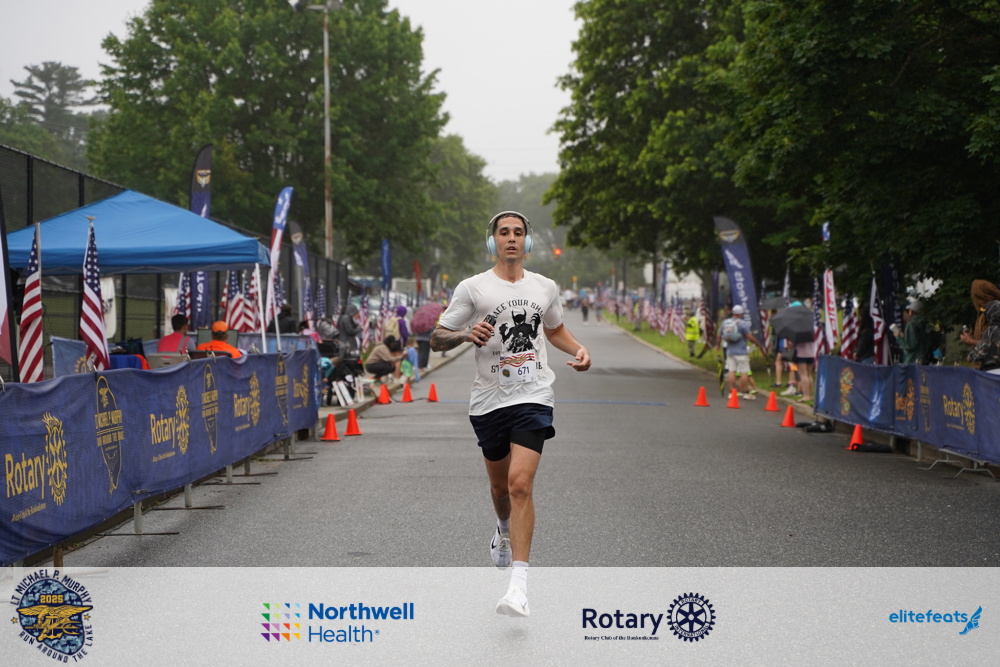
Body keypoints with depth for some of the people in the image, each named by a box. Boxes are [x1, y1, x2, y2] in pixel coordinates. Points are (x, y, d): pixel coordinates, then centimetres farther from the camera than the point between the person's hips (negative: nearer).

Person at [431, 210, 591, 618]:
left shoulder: (545, 288, 9)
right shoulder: (472, 288, 0)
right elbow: (436, 339, 0)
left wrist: (579, 350, 8)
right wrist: (466, 334, -20)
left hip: (533, 397, -1)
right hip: (489, 399, 1)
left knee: (520, 483, -16)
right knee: (500, 484, 15)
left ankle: (518, 584, -19)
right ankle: (505, 529, 53)